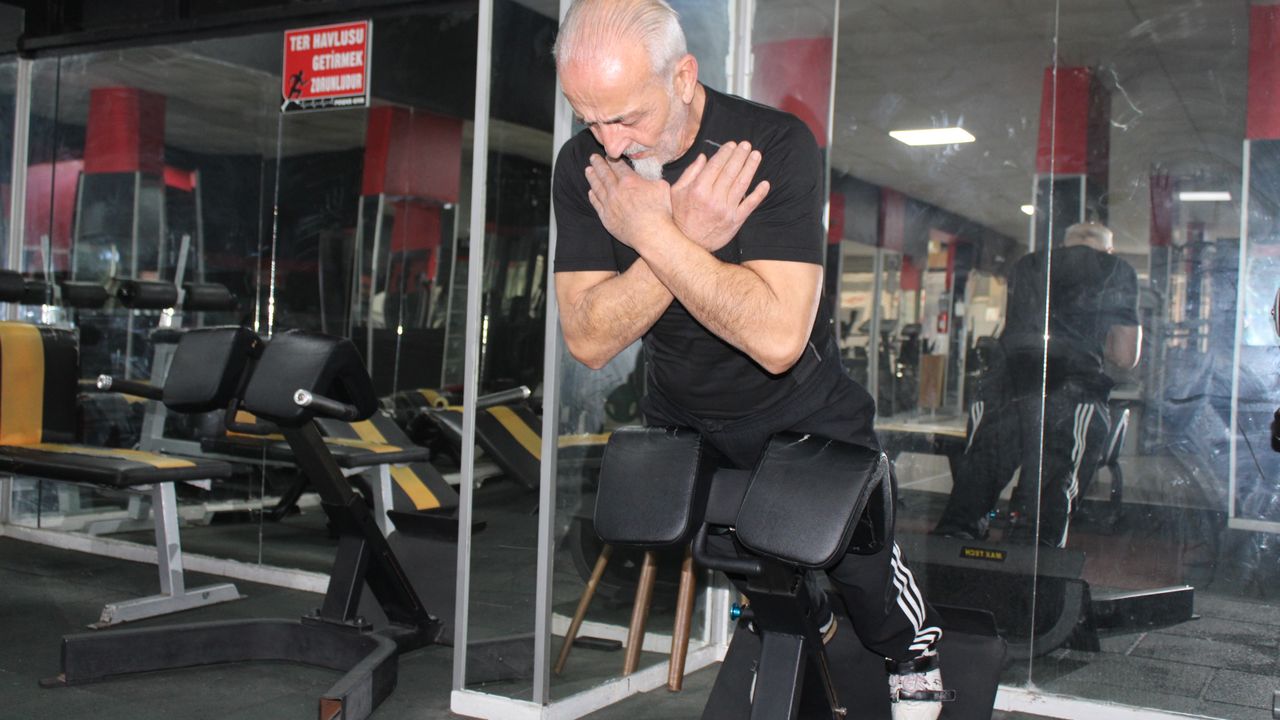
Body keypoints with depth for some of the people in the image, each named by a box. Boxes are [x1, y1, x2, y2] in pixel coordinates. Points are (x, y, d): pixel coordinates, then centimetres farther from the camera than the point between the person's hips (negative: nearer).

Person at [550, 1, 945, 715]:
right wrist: (689, 238, -36)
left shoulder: (776, 145, -30)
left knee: (857, 560, 9)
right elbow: (589, 340, -23)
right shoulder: (584, 165, -17)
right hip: (680, 416, 4)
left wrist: (651, 233, -38)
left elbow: (777, 337, -41)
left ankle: (915, 656, 43)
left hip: (801, 413, -4)